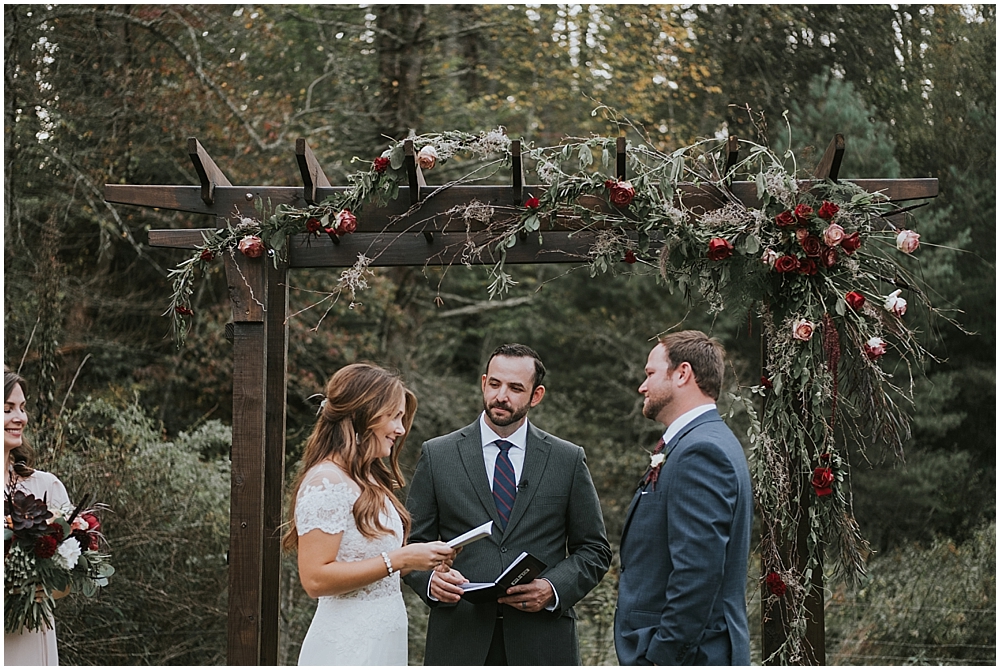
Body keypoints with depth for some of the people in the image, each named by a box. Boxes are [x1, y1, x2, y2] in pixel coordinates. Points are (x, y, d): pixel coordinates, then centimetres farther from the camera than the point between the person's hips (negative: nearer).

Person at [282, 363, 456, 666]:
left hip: (382, 641, 9)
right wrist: (399, 559, -20)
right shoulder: (327, 482, -15)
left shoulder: (370, 481, 15)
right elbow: (315, 578, -22)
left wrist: (422, 559, 3)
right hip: (347, 649, -9)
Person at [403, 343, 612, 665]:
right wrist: (431, 578, -14)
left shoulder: (569, 460, 7)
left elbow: (594, 549, 9)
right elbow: (412, 544, 7)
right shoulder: (437, 455, 6)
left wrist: (554, 589, -9)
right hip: (460, 642, 0)